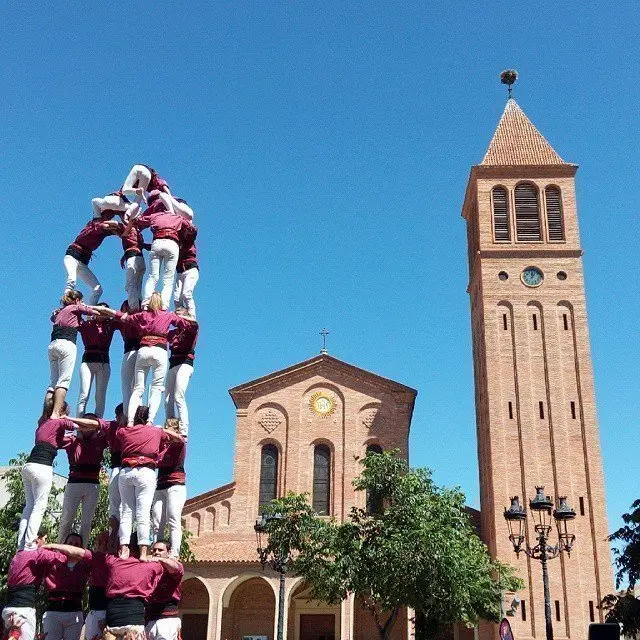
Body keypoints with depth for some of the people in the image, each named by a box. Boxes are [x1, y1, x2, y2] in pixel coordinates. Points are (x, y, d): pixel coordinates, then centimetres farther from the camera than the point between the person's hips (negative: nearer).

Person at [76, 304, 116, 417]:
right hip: (87, 361, -2)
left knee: (100, 397, -2)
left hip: (104, 363, 2)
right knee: (84, 395, -10)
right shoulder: (86, 324, 7)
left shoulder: (110, 324, 10)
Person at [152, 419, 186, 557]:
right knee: (157, 524, -2)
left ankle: (174, 555, -18)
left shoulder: (178, 444, 2)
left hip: (175, 486, -6)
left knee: (173, 522, -12)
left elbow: (180, 439, -21)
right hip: (160, 487, 6)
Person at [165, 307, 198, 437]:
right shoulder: (173, 332, 22)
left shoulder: (189, 330, 5)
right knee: (168, 400, -1)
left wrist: (178, 317, -11)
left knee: (178, 398, -19)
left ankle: (183, 432, -25)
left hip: (184, 364, -7)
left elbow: (194, 323, -17)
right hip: (173, 366, 7)